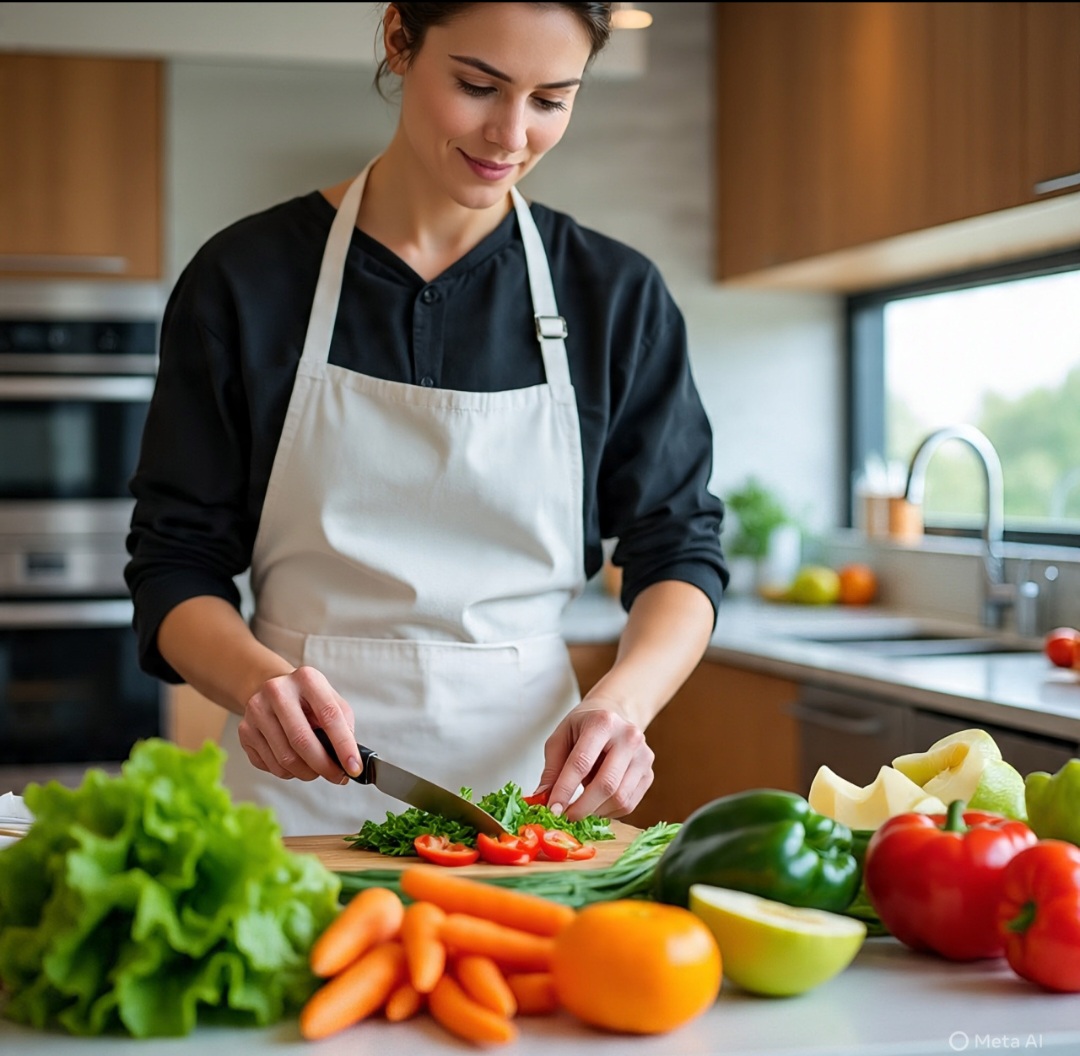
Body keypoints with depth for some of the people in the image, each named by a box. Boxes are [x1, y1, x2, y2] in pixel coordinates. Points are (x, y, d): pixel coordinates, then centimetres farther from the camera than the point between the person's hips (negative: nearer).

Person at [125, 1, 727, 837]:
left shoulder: (616, 296, 5)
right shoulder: (244, 279, 1)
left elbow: (681, 549, 6)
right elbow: (176, 563, 3)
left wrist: (619, 700, -14)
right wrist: (257, 677, -19)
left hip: (531, 777, 1)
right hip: (296, 793, -1)